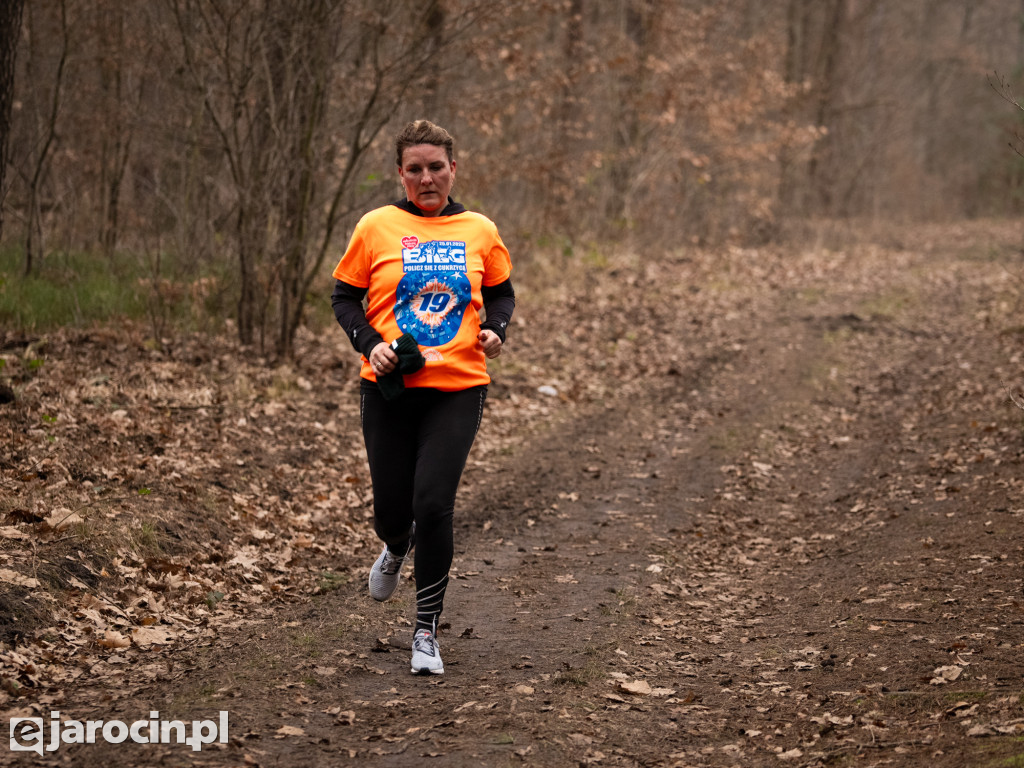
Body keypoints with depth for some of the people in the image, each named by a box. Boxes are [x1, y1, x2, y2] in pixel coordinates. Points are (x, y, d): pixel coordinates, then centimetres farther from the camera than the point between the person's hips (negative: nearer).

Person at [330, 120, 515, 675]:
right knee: (392, 508, 6)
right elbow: (345, 295, 6)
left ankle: (426, 631, 3)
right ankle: (396, 549, 47)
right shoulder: (376, 228, 0)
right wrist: (368, 343, -10)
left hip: (457, 387, 0)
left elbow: (500, 293, 17)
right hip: (389, 388, 1)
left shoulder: (480, 232, 4)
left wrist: (495, 329, -3)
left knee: (433, 505, -12)